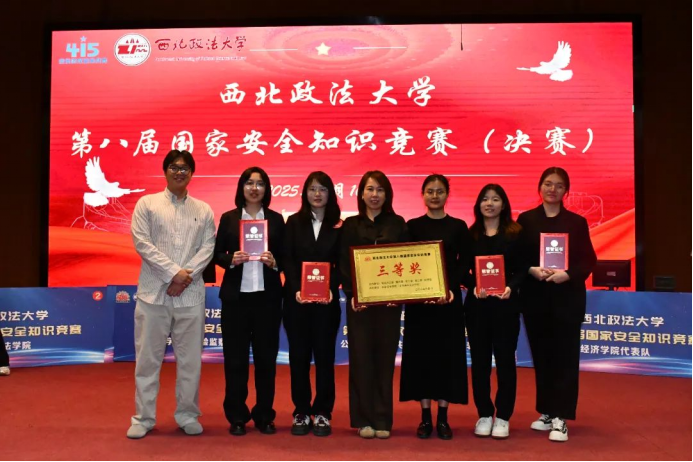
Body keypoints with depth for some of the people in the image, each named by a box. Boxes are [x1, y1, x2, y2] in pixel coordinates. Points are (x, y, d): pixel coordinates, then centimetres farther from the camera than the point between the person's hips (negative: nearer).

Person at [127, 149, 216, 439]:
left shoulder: (204, 210, 11)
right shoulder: (147, 204, 6)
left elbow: (208, 248, 3)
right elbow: (142, 242, -4)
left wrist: (186, 277, -12)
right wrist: (173, 273, -12)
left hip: (191, 294, 2)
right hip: (154, 293, -1)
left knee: (190, 359, 6)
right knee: (148, 358, 4)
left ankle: (187, 415, 19)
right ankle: (143, 418, 15)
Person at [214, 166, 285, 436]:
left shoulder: (276, 219, 8)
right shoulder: (228, 218, 7)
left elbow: (285, 257, 7)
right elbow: (216, 254, 5)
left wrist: (274, 262, -14)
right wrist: (230, 260, -14)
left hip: (267, 296, 1)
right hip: (235, 295, 0)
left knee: (266, 355, 5)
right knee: (235, 356, 3)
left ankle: (264, 415, 18)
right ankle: (236, 417, 16)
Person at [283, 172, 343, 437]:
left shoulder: (338, 226, 5)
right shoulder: (294, 222, 6)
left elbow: (341, 264, 1)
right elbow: (287, 260, -1)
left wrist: (332, 289, -16)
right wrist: (295, 289, -15)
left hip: (327, 299, 0)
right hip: (296, 298, 1)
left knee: (324, 355, 3)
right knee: (299, 355, 5)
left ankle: (322, 413, 13)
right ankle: (301, 413, 15)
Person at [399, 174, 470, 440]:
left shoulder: (459, 226, 5)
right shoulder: (412, 226, 5)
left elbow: (464, 264, 1)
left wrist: (451, 289, -16)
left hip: (449, 299, 0)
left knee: (446, 354, 3)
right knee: (421, 353, 3)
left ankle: (443, 418, 14)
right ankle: (425, 417, 13)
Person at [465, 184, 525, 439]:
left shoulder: (515, 234, 3)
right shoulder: (469, 234, 6)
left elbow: (522, 269, 0)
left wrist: (511, 287, -18)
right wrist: (473, 287, -15)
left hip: (505, 304, -1)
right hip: (476, 305, 1)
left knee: (505, 359, 3)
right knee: (480, 360, 6)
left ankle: (503, 417, 14)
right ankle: (484, 415, 17)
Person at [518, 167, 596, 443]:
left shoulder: (576, 222, 3)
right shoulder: (526, 220, 4)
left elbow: (588, 260, 0)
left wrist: (567, 274, -17)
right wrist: (532, 270, -16)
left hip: (567, 297, -1)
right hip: (534, 296, 1)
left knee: (565, 356, -1)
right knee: (541, 355, 8)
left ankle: (560, 418, 4)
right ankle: (546, 412, 21)